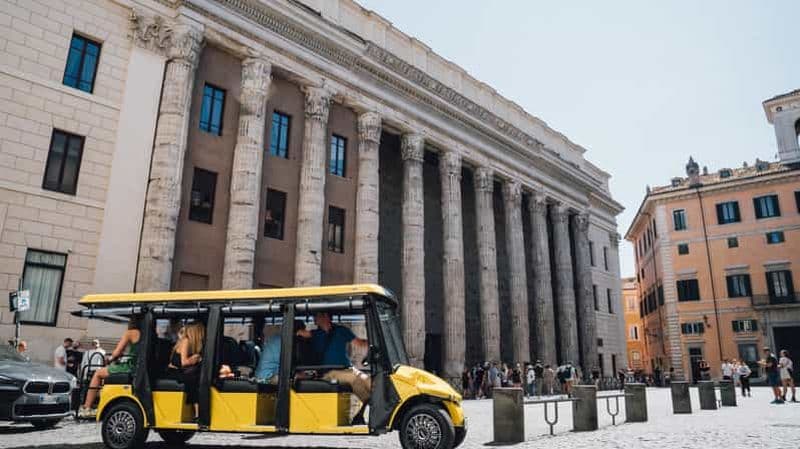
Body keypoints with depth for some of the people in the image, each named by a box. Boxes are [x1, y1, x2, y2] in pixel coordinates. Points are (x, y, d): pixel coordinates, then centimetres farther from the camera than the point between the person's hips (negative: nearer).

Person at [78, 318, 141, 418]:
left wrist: (111, 358, 14)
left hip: (128, 367, -7)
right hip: (138, 368, 7)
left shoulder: (130, 333, -6)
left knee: (98, 374, 14)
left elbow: (117, 352, -7)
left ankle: (86, 408, 16)